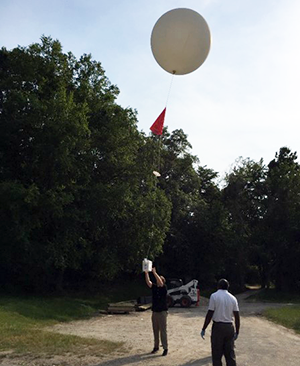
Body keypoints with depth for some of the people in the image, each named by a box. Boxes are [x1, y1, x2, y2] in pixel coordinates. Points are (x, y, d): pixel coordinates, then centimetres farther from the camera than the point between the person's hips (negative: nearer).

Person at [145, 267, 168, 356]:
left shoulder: (164, 288, -6)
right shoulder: (154, 287, 7)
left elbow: (160, 282, -25)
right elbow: (148, 282, -7)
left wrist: (154, 272, -29)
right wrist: (146, 273, -20)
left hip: (162, 312, -5)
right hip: (154, 312, 5)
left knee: (163, 331, -3)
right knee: (155, 331, 11)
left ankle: (165, 348, 3)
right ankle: (156, 347, 21)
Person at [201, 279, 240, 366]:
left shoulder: (214, 296, -6)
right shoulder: (233, 298, 5)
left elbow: (209, 314, -10)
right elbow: (237, 317, 5)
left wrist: (203, 329, -4)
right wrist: (237, 332, 13)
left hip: (218, 327, -4)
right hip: (230, 327, 4)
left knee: (217, 355, 4)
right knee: (230, 354, 12)